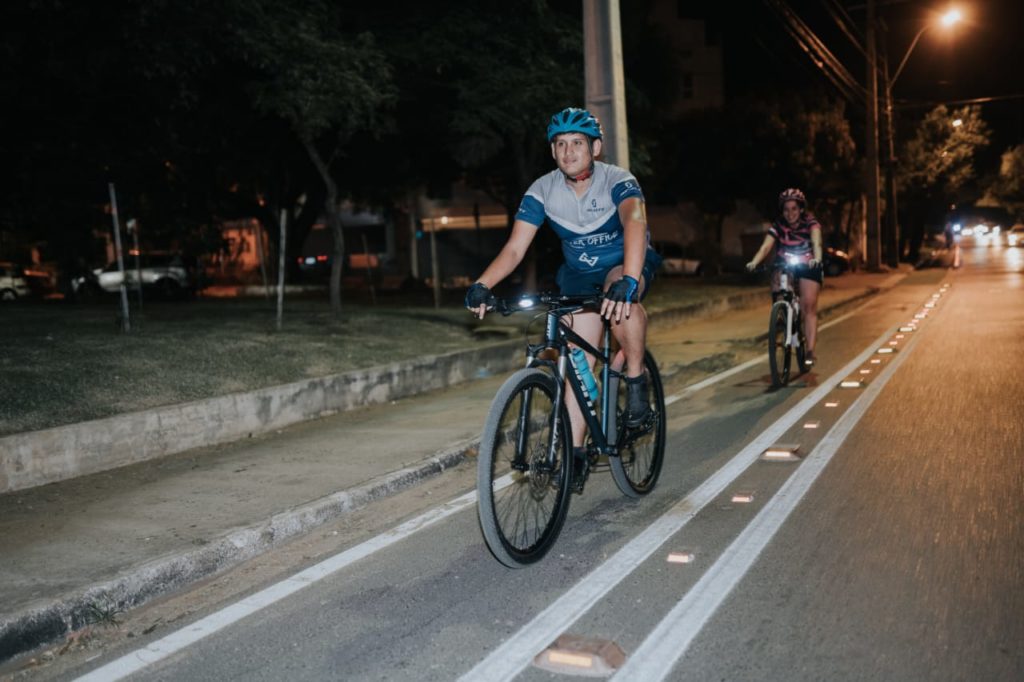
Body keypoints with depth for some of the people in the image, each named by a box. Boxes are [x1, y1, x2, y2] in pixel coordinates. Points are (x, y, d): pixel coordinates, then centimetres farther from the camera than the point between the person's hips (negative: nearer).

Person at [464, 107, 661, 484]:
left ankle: (636, 381, -18)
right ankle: (576, 449, 4)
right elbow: (514, 248, -21)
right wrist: (482, 285, -39)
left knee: (620, 295, -39)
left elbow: (635, 221, -44)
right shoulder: (543, 190, -16)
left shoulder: (617, 180, -25)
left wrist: (628, 280, -62)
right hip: (580, 275, 3)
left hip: (626, 265, -3)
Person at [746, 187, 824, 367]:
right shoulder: (778, 225, -12)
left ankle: (810, 350, -11)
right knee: (777, 277, -32)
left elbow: (816, 241, -34)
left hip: (808, 266, -2)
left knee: (808, 307, -11)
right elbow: (766, 246, -26)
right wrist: (754, 262, -46)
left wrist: (817, 258, -56)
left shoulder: (810, 222, -16)